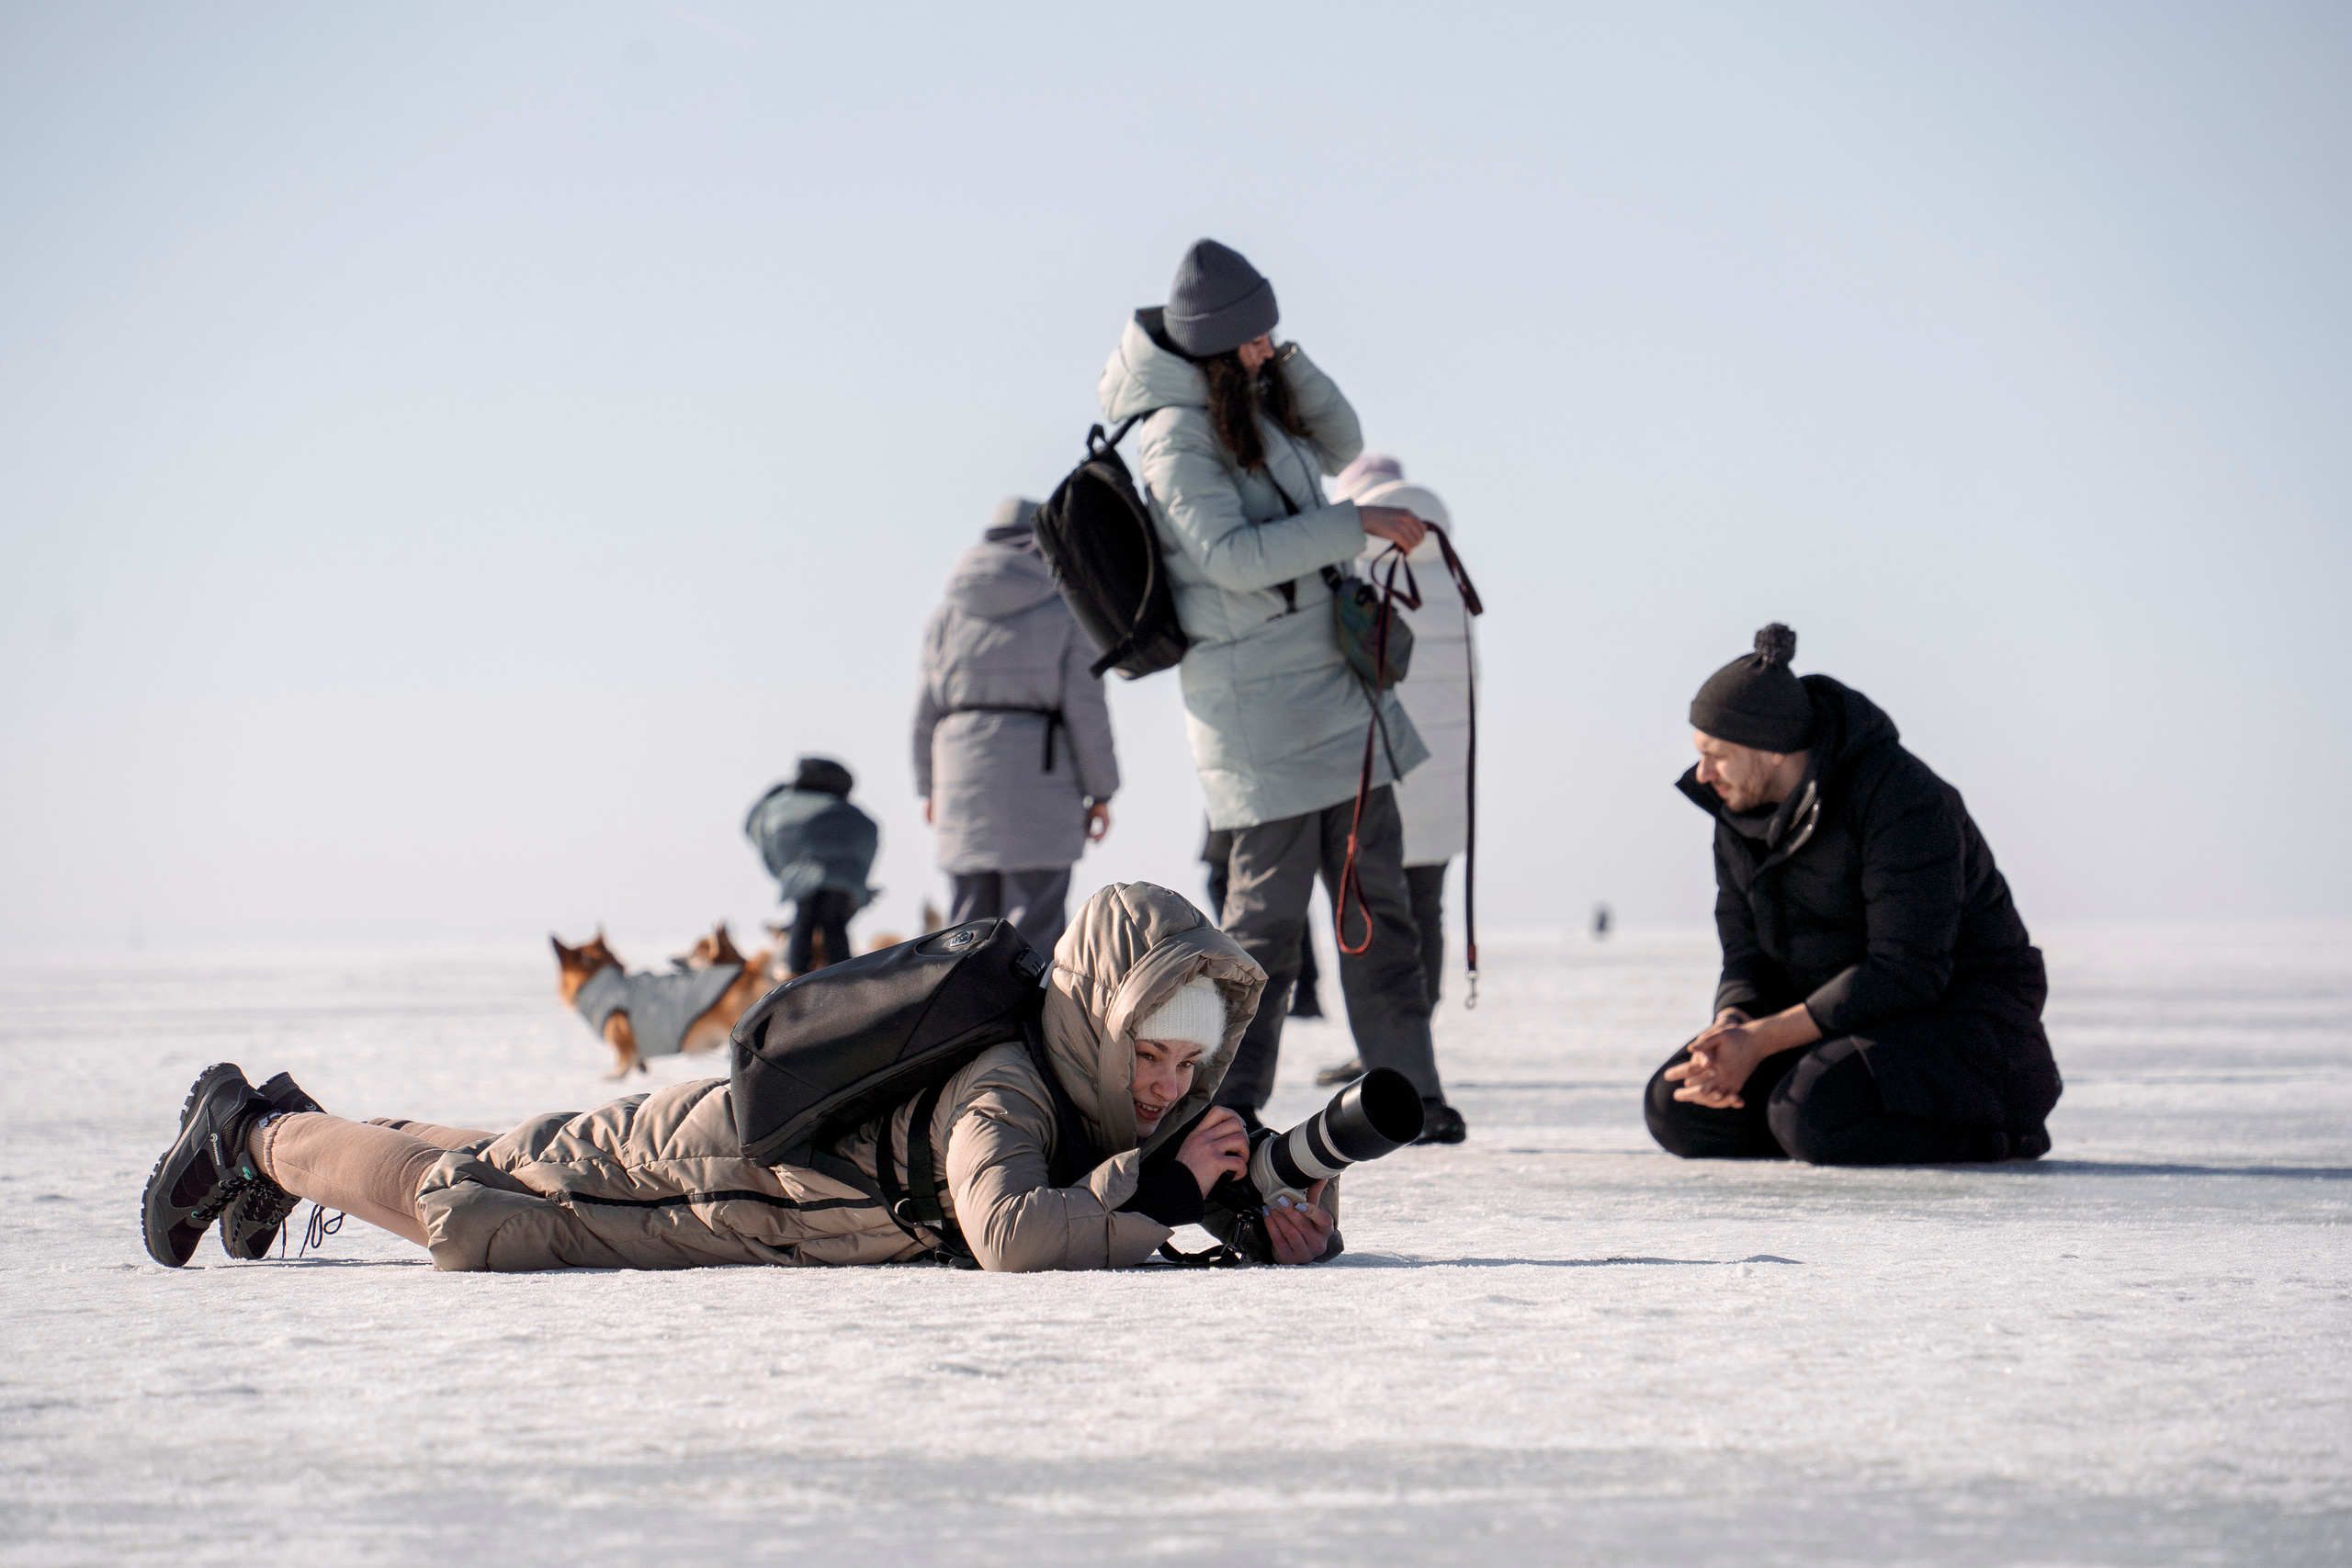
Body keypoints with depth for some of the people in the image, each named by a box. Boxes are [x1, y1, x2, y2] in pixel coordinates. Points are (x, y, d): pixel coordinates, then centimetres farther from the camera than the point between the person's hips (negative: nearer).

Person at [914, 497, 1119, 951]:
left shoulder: (947, 619, 9)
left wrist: (929, 786, 19)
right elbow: (1085, 709, -5)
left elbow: (927, 712, 9)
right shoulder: (1065, 616, -1)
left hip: (964, 774, 4)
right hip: (1039, 775, -4)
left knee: (971, 919, 8)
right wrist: (1100, 792, 2)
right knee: (1032, 919, -5)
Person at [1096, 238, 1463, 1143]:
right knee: (1269, 908, -7)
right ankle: (1227, 1110, 0)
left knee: (1375, 895, 10)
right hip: (1260, 704, -9)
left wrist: (1288, 362, 3)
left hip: (1335, 679, 9)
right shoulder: (1177, 435, -16)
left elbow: (1341, 446, 19)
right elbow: (1233, 554, -24)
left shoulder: (1253, 399, 10)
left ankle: (1408, 1093, 15)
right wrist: (1358, 524, -22)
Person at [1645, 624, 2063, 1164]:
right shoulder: (1741, 814, -1)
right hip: (1850, 1019, 8)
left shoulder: (1902, 799, -26)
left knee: (1811, 1119, -34)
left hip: (1958, 1022, -8)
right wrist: (1729, 1036, -22)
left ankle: (1993, 1132, -6)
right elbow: (1751, 964, 1)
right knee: (1677, 1109, -8)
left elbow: (1906, 974, -28)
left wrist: (1760, 1041, -30)